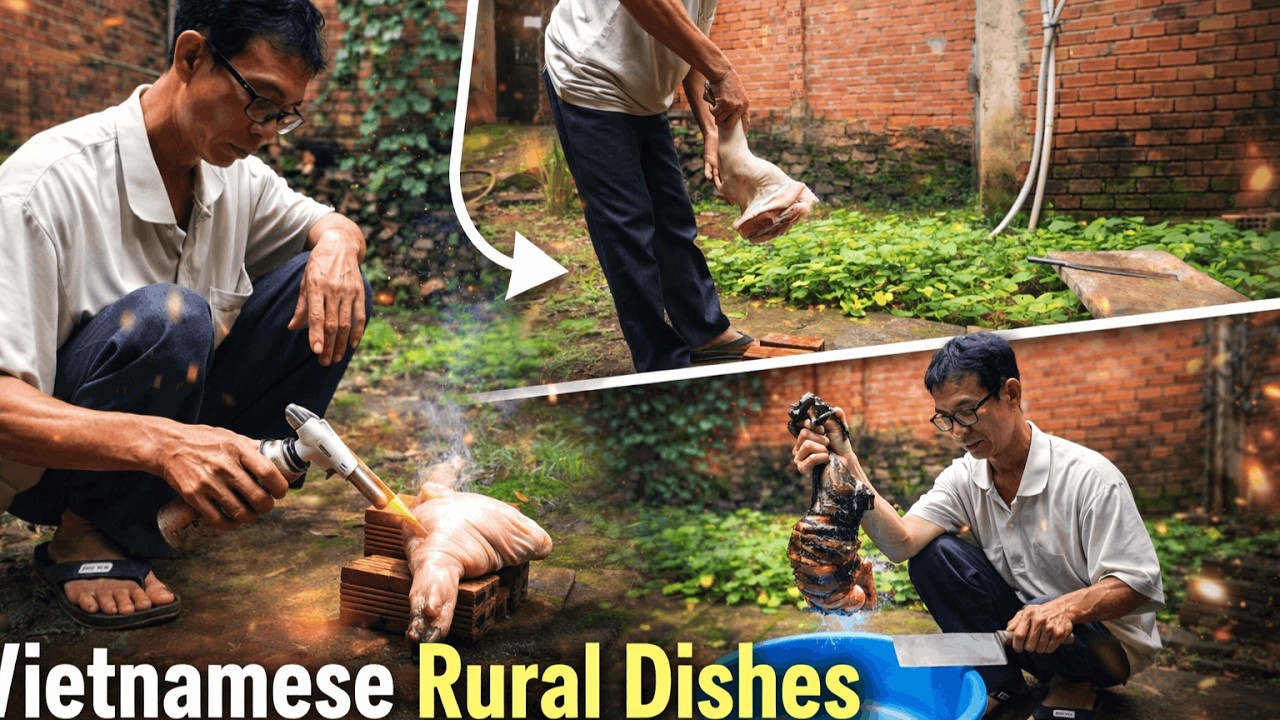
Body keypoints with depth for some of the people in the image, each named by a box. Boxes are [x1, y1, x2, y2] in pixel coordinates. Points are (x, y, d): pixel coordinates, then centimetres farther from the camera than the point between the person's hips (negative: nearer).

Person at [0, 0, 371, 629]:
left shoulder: (234, 173, -3)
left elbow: (329, 224, 13)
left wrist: (337, 246, -14)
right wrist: (159, 443, -50)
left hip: (181, 424, 6)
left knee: (324, 285, -10)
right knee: (165, 317, -36)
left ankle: (224, 481, -5)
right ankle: (91, 541, -14)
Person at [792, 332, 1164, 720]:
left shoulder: (1088, 477, -23)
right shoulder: (964, 477, -8)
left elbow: (1139, 586, -23)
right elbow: (902, 542, -23)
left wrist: (1067, 607, -43)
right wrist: (849, 472, -37)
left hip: (1107, 639, -5)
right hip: (1019, 619, 5)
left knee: (1039, 623, -38)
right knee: (933, 555, -16)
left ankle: (1076, 686, -2)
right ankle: (999, 683, -2)